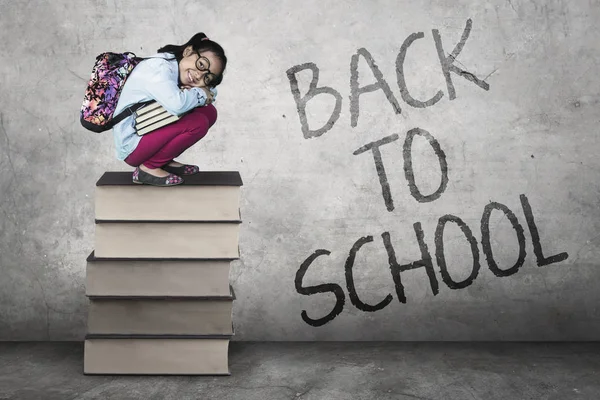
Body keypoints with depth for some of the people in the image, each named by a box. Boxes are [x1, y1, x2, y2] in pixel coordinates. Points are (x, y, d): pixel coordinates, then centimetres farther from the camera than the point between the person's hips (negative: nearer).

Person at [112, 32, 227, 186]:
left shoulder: (176, 70, 4)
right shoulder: (158, 67, -22)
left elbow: (211, 93, 9)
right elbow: (176, 104, -39)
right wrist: (200, 94, -17)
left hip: (151, 133, 9)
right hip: (132, 146, -9)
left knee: (209, 112, 5)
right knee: (198, 122, -24)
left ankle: (165, 162, 7)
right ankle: (148, 168, -9)